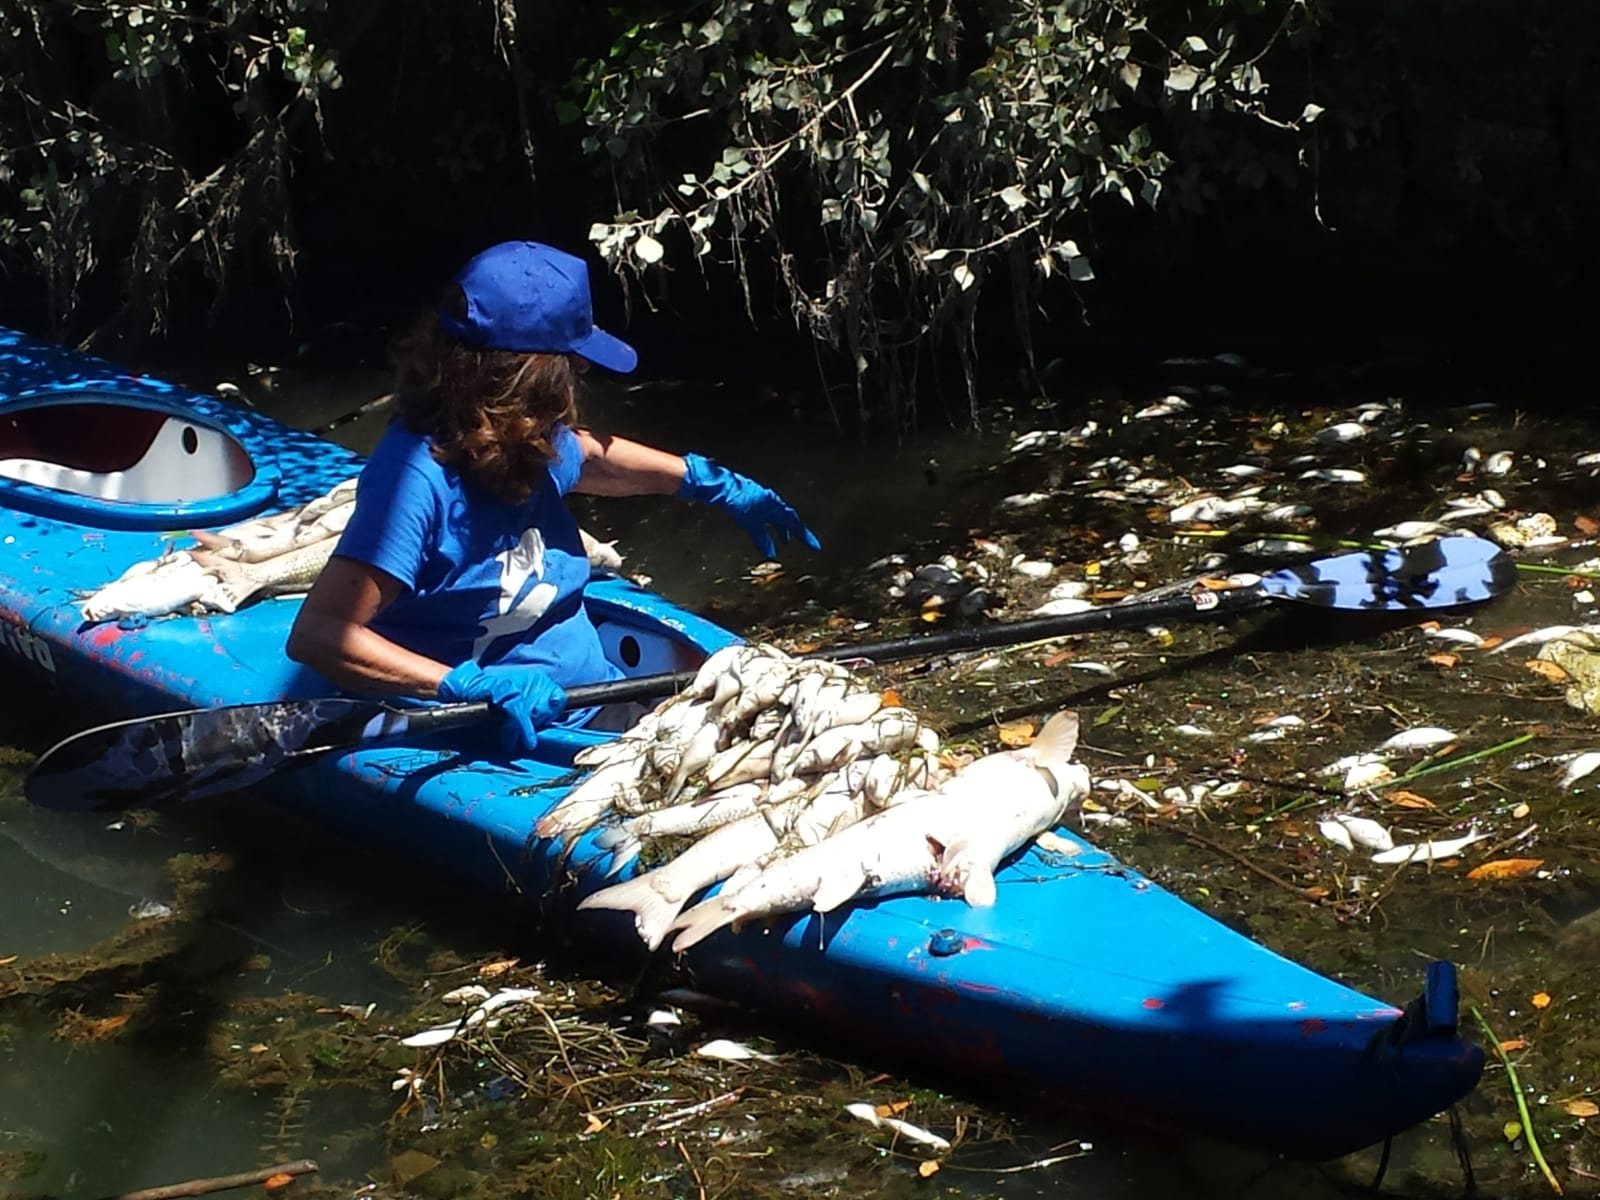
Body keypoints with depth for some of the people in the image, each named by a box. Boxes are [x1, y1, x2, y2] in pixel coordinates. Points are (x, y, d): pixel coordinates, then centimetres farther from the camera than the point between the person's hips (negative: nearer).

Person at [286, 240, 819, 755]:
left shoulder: (523, 441, 6)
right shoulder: (419, 476, -21)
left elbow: (592, 457, 32)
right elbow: (316, 635, -28)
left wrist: (724, 486, 42)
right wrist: (473, 685, -35)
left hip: (597, 698, 9)